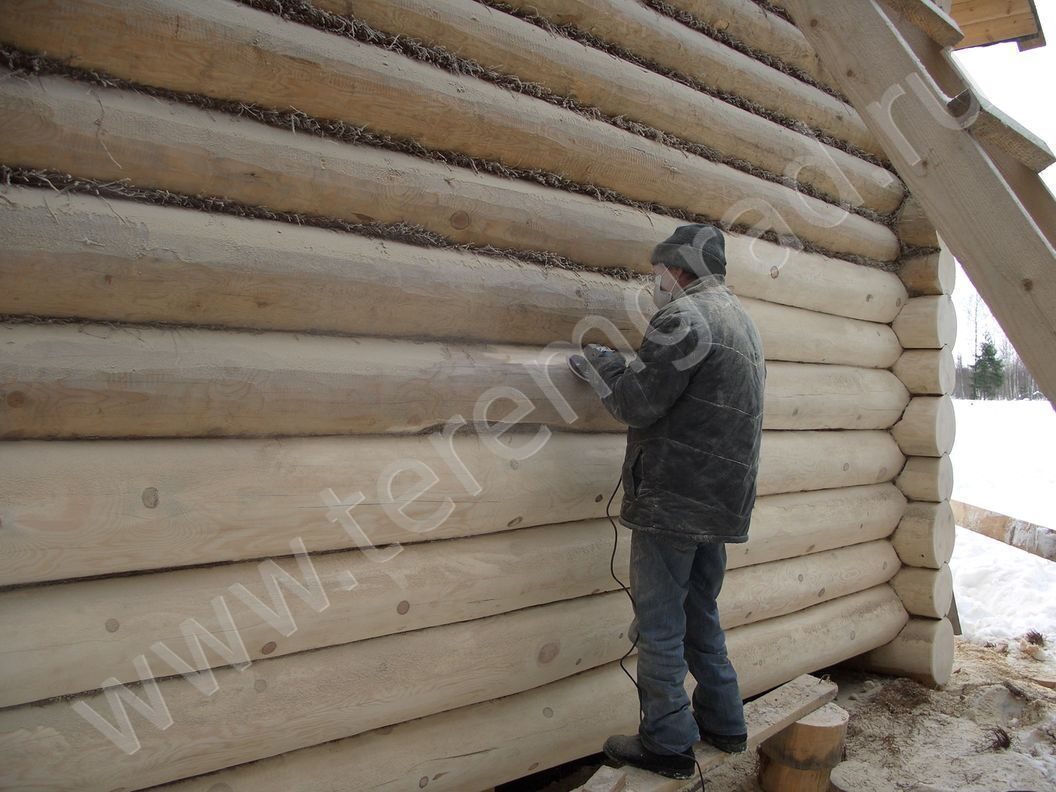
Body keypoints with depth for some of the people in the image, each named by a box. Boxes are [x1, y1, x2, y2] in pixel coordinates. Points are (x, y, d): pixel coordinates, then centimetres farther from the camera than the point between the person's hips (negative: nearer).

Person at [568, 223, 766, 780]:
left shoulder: (684, 316, -14)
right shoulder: (740, 321, 18)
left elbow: (636, 403, -16)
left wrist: (601, 364, 1)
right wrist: (617, 368, 16)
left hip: (674, 500, -10)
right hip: (721, 500, 10)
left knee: (659, 623, 1)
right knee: (700, 614, 21)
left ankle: (668, 744, 11)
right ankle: (723, 723, 32)